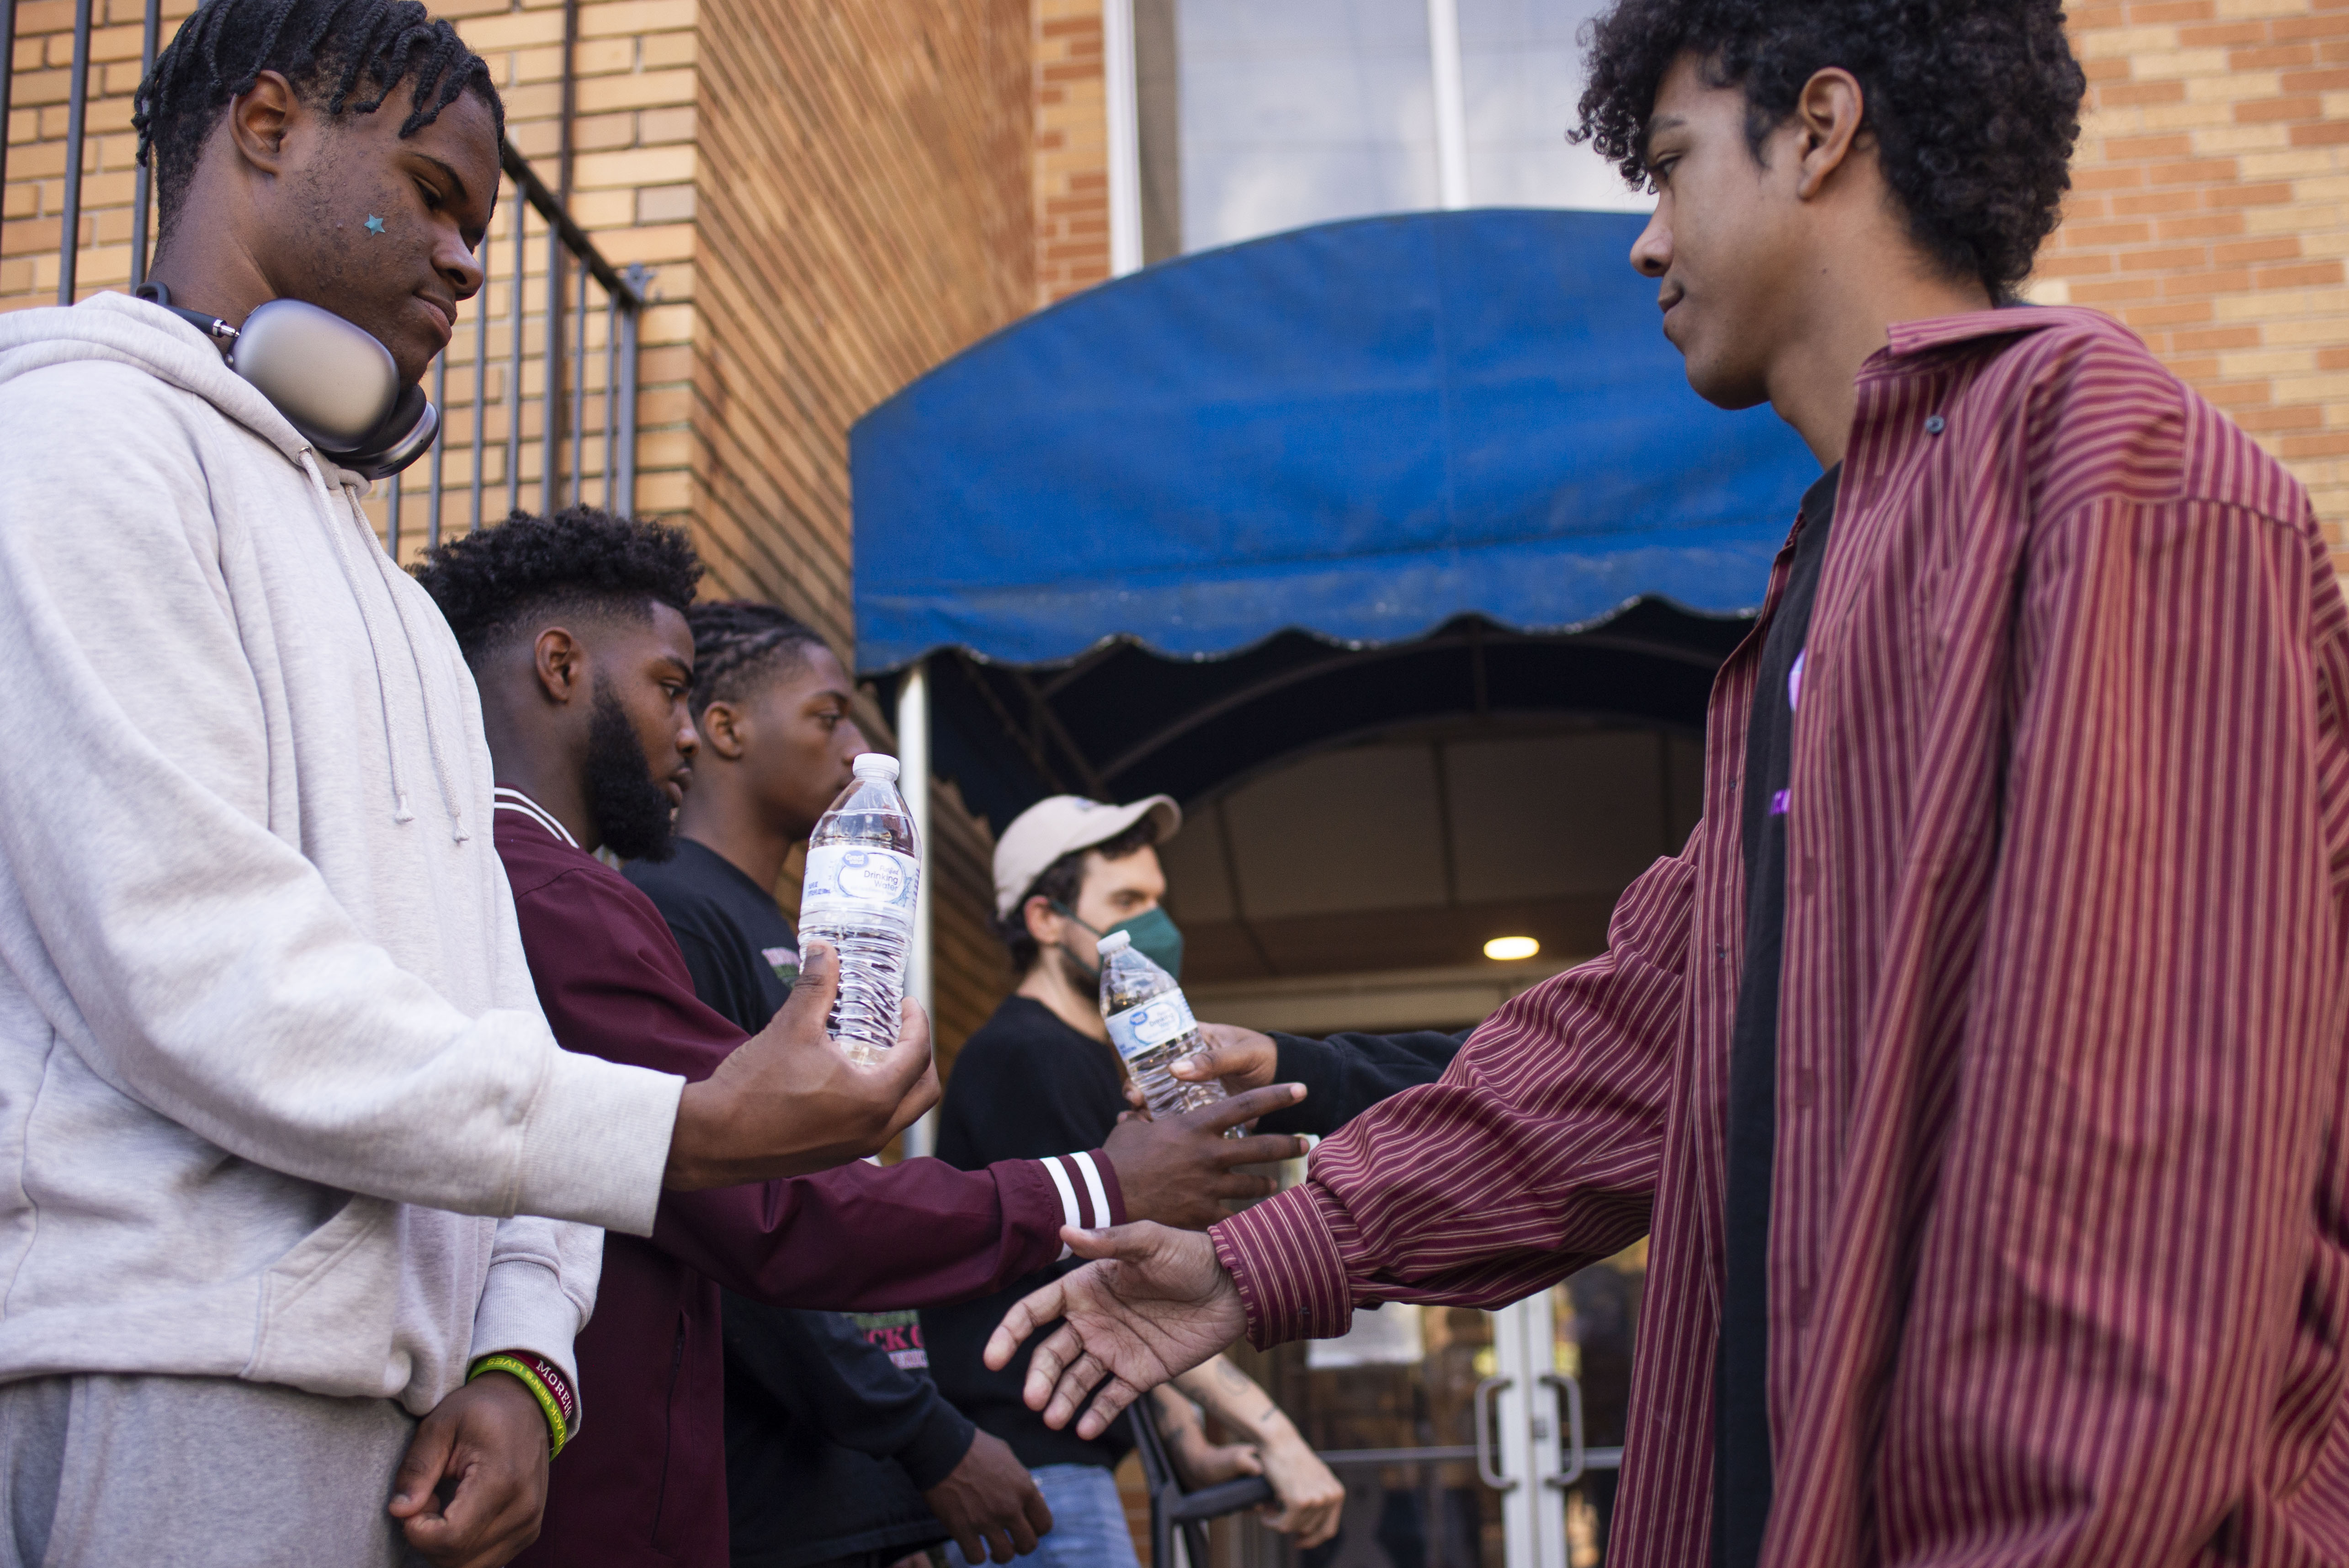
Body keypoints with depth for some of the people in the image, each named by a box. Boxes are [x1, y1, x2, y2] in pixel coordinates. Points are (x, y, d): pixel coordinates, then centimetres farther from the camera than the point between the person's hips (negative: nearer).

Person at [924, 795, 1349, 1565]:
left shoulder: (1085, 1066, 21)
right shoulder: (1025, 1056, -12)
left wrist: (1190, 1445, 9)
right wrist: (1273, 1433, -20)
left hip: (1058, 1461, 10)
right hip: (1028, 1468, -10)